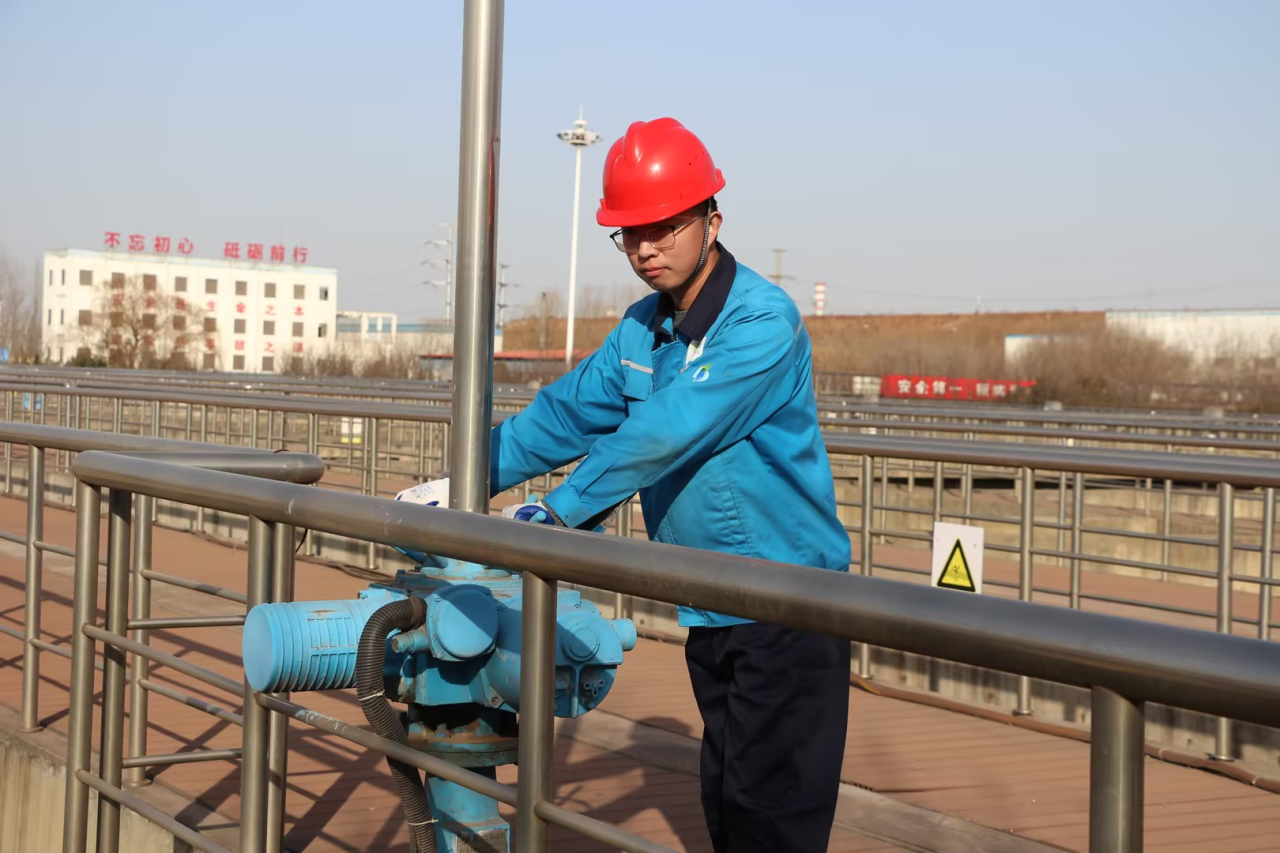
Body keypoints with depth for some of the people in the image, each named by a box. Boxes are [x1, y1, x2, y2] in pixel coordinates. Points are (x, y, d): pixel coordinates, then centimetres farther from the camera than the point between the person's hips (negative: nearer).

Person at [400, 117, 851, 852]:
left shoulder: (762, 322, -19)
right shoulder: (642, 330, 8)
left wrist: (560, 509, -22)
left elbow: (665, 434, -27)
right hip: (710, 611, 8)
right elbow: (568, 412, 7)